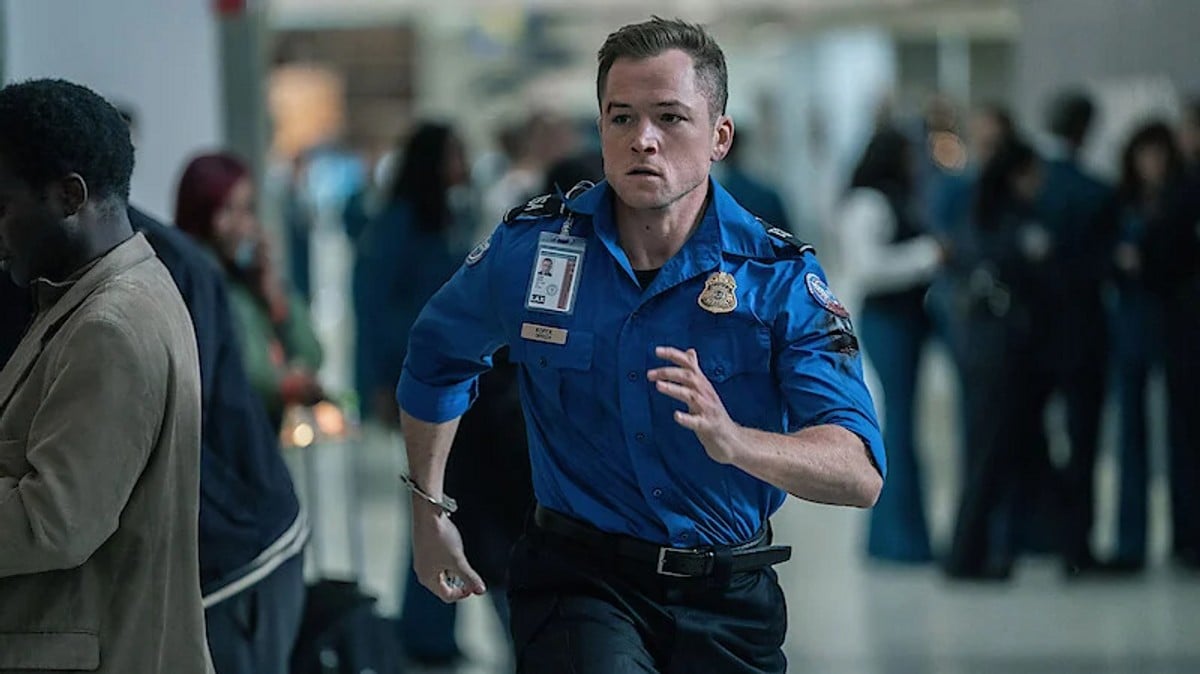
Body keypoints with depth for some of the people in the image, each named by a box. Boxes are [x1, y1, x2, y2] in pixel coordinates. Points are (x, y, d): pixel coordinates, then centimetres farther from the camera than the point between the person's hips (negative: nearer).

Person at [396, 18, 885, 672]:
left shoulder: (779, 277, -9)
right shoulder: (528, 246, -4)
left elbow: (861, 473, -21)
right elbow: (437, 355, 18)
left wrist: (733, 441, -40)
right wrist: (428, 509, 23)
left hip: (728, 600, 1)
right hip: (578, 581, -1)